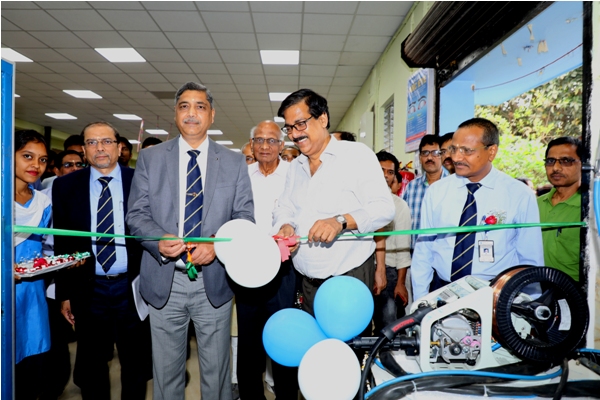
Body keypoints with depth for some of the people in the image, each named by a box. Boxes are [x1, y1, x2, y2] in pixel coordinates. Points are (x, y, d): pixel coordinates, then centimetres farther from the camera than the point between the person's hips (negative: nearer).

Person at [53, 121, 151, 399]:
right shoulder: (65, 186, 2)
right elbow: (62, 243, 3)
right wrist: (64, 293, 2)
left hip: (132, 288, -1)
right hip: (88, 291, 1)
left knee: (136, 363, 15)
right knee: (91, 365, 18)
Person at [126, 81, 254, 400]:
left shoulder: (234, 162, 4)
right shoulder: (150, 158, 5)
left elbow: (245, 216, 0)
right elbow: (136, 213, 2)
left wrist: (217, 244, -18)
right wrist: (159, 240, -18)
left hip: (214, 280, 0)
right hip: (164, 280, 1)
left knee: (216, 370, 13)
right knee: (166, 370, 15)